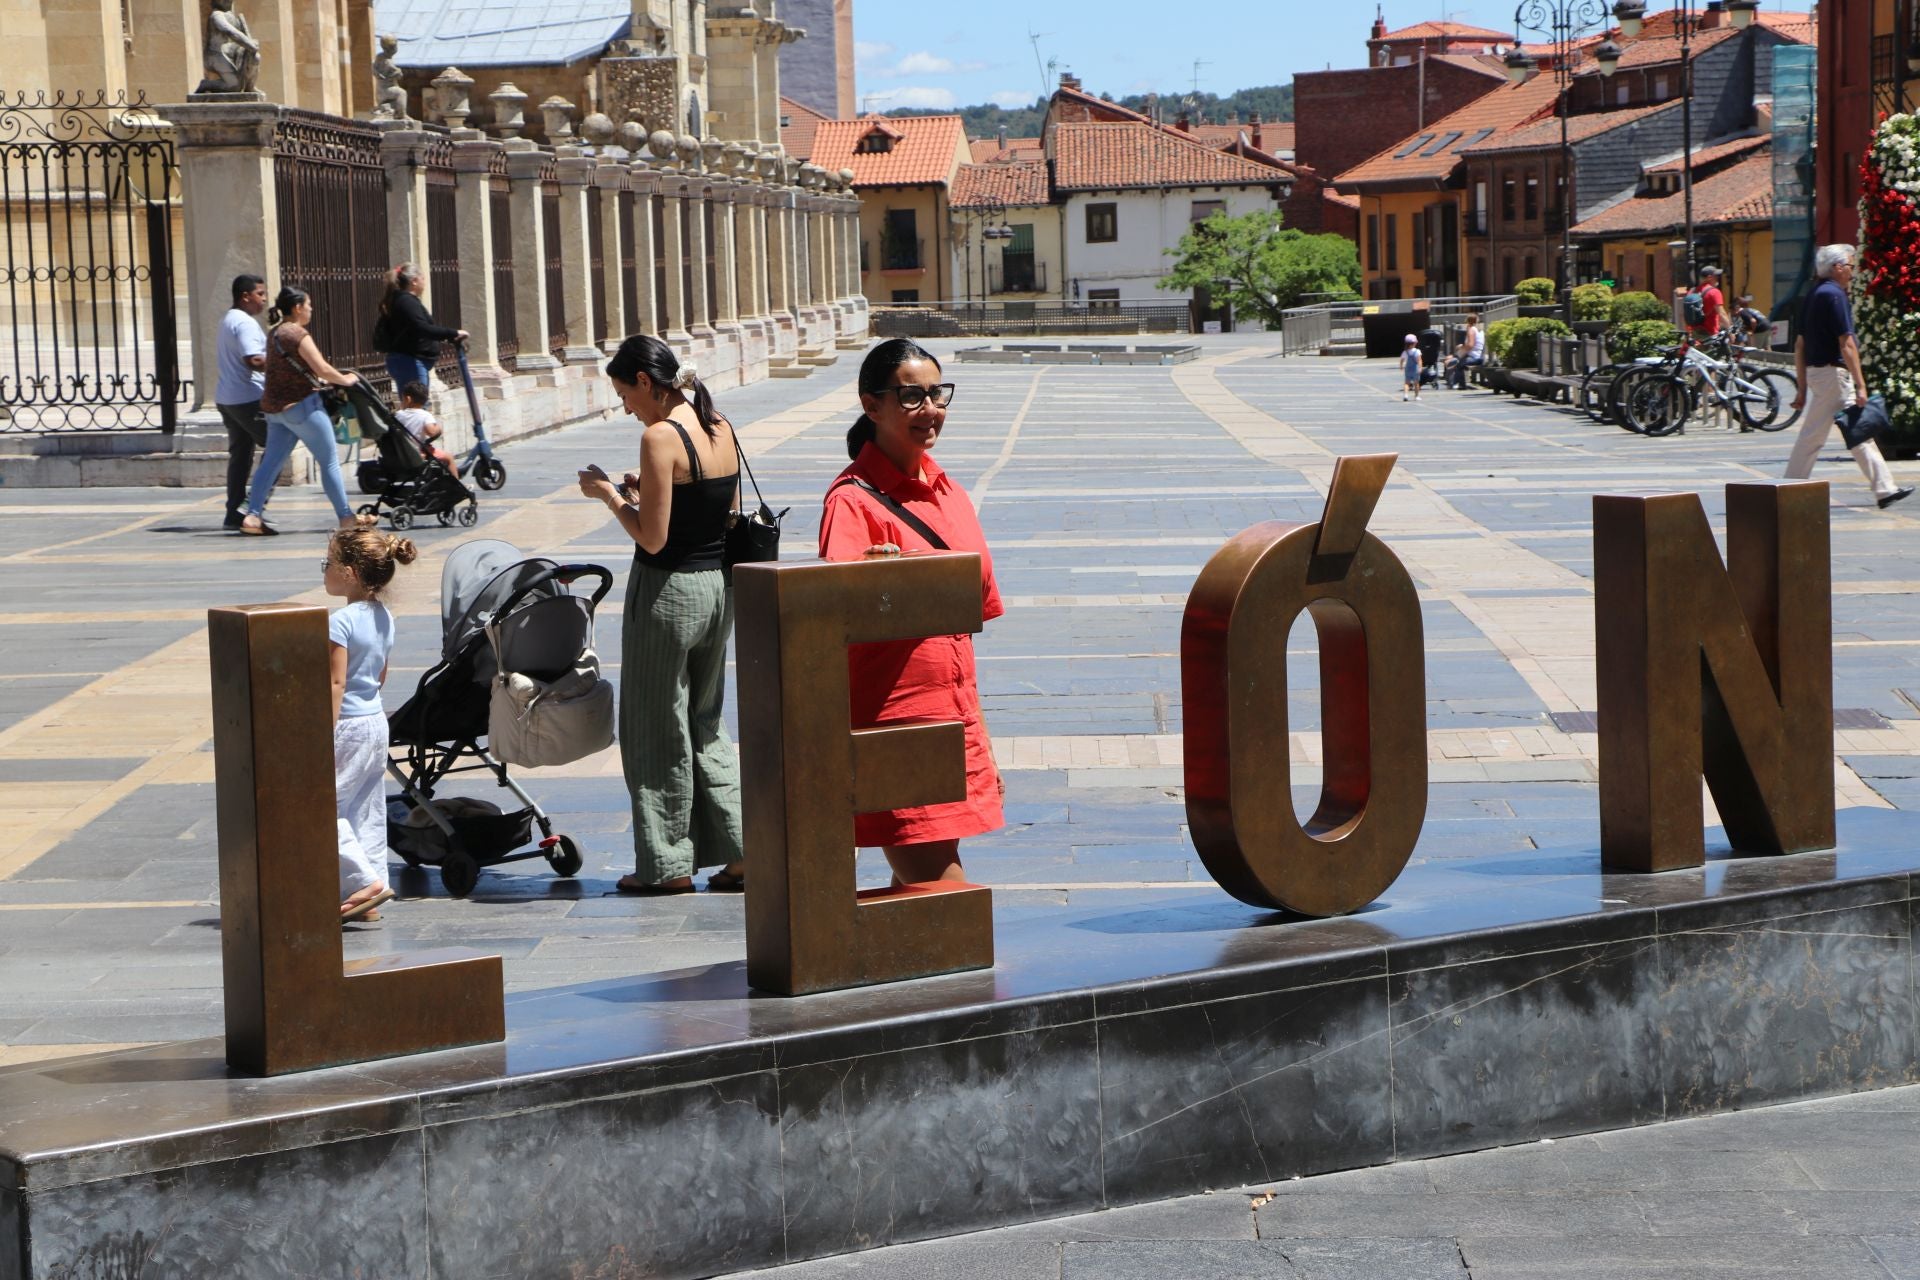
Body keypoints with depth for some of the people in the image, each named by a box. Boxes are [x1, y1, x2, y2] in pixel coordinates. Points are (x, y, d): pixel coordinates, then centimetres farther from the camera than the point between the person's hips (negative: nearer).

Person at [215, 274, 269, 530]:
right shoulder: (245, 323, -14)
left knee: (240, 453, 10)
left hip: (227, 398, 10)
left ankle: (235, 511, 8)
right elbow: (254, 360, -25)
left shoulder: (227, 320, 19)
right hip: (248, 398, -10)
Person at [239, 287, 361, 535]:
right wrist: (345, 380, 0)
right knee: (330, 461, 0)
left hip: (275, 406, 9)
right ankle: (346, 518, 2)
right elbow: (322, 369, -17)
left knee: (272, 461, 8)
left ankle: (252, 516, -1)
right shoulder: (297, 334, -14)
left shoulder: (275, 333, 14)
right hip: (300, 405, -9)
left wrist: (326, 381, 21)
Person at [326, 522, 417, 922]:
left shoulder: (340, 622, -19)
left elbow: (336, 683, -21)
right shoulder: (385, 617, 6)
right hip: (377, 721, 9)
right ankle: (366, 900, 16)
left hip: (348, 726, -9)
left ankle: (365, 881, -7)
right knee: (367, 812, 12)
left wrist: (325, 737, -20)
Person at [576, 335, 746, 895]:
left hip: (669, 591, -8)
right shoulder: (720, 429, 6)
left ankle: (669, 865, 13)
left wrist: (609, 494, -5)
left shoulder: (660, 437, -18)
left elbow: (652, 537, -19)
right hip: (720, 588, 8)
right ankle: (737, 855, 15)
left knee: (657, 730, 6)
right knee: (706, 725, 18)